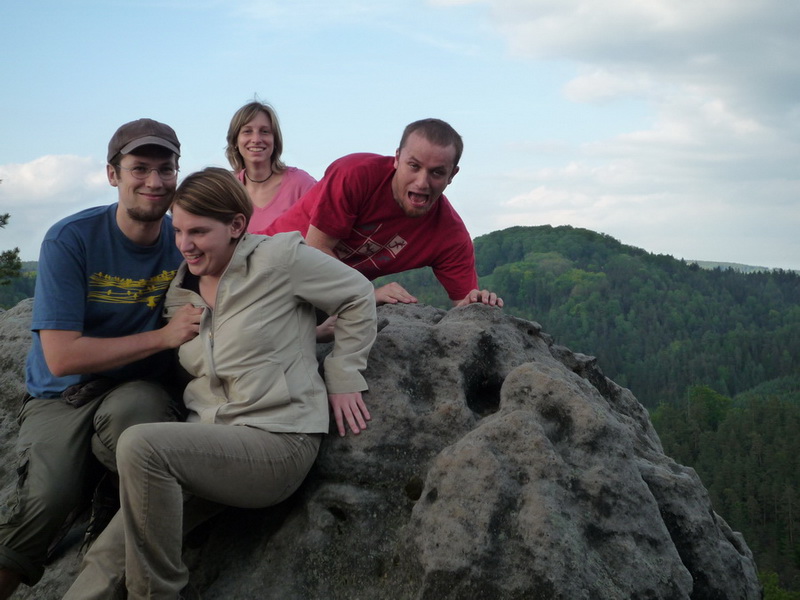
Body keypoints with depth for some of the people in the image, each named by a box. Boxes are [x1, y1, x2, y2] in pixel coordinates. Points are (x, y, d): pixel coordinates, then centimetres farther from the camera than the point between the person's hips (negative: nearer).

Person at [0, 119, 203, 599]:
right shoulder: (71, 241, -10)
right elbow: (62, 357, -15)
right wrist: (163, 336, -19)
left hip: (137, 389, 2)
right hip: (62, 396, -1)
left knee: (130, 412, -35)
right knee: (50, 498, -29)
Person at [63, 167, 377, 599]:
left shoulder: (278, 258, -5)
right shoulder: (180, 294, 15)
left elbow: (357, 295, 2)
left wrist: (343, 375, 1)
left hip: (278, 440, -6)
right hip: (209, 441, 6)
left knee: (140, 445, -30)